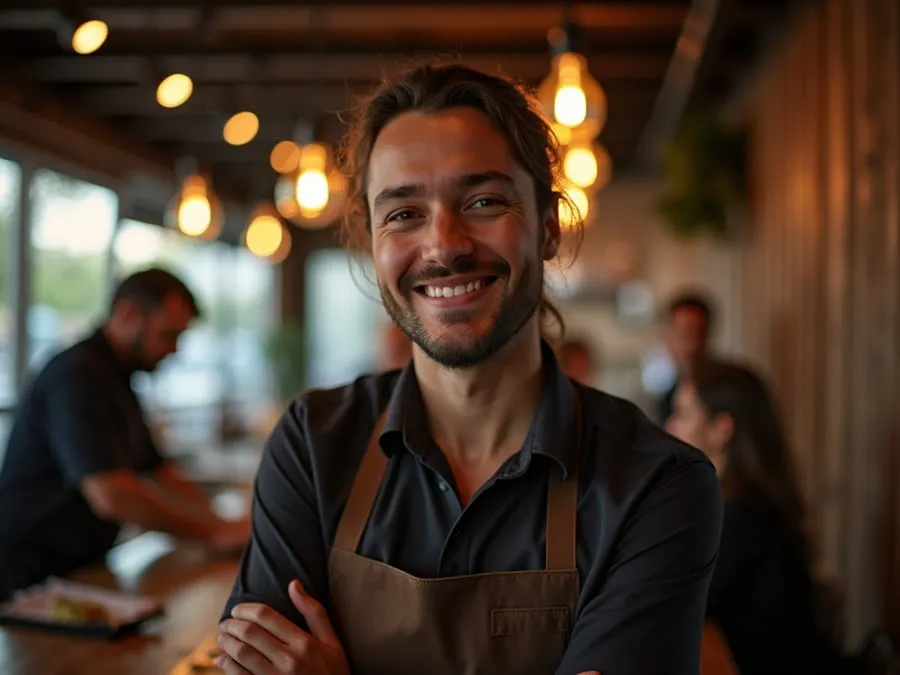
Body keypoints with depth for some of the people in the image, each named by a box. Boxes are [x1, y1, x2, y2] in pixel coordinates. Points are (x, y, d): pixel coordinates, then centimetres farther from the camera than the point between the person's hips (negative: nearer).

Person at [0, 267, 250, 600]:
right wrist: (215, 533, -19)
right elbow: (111, 497, -28)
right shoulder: (79, 376, -19)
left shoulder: (115, 379, 13)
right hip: (28, 577, -9)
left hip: (76, 568, 9)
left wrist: (227, 525, 2)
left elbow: (160, 473, 17)